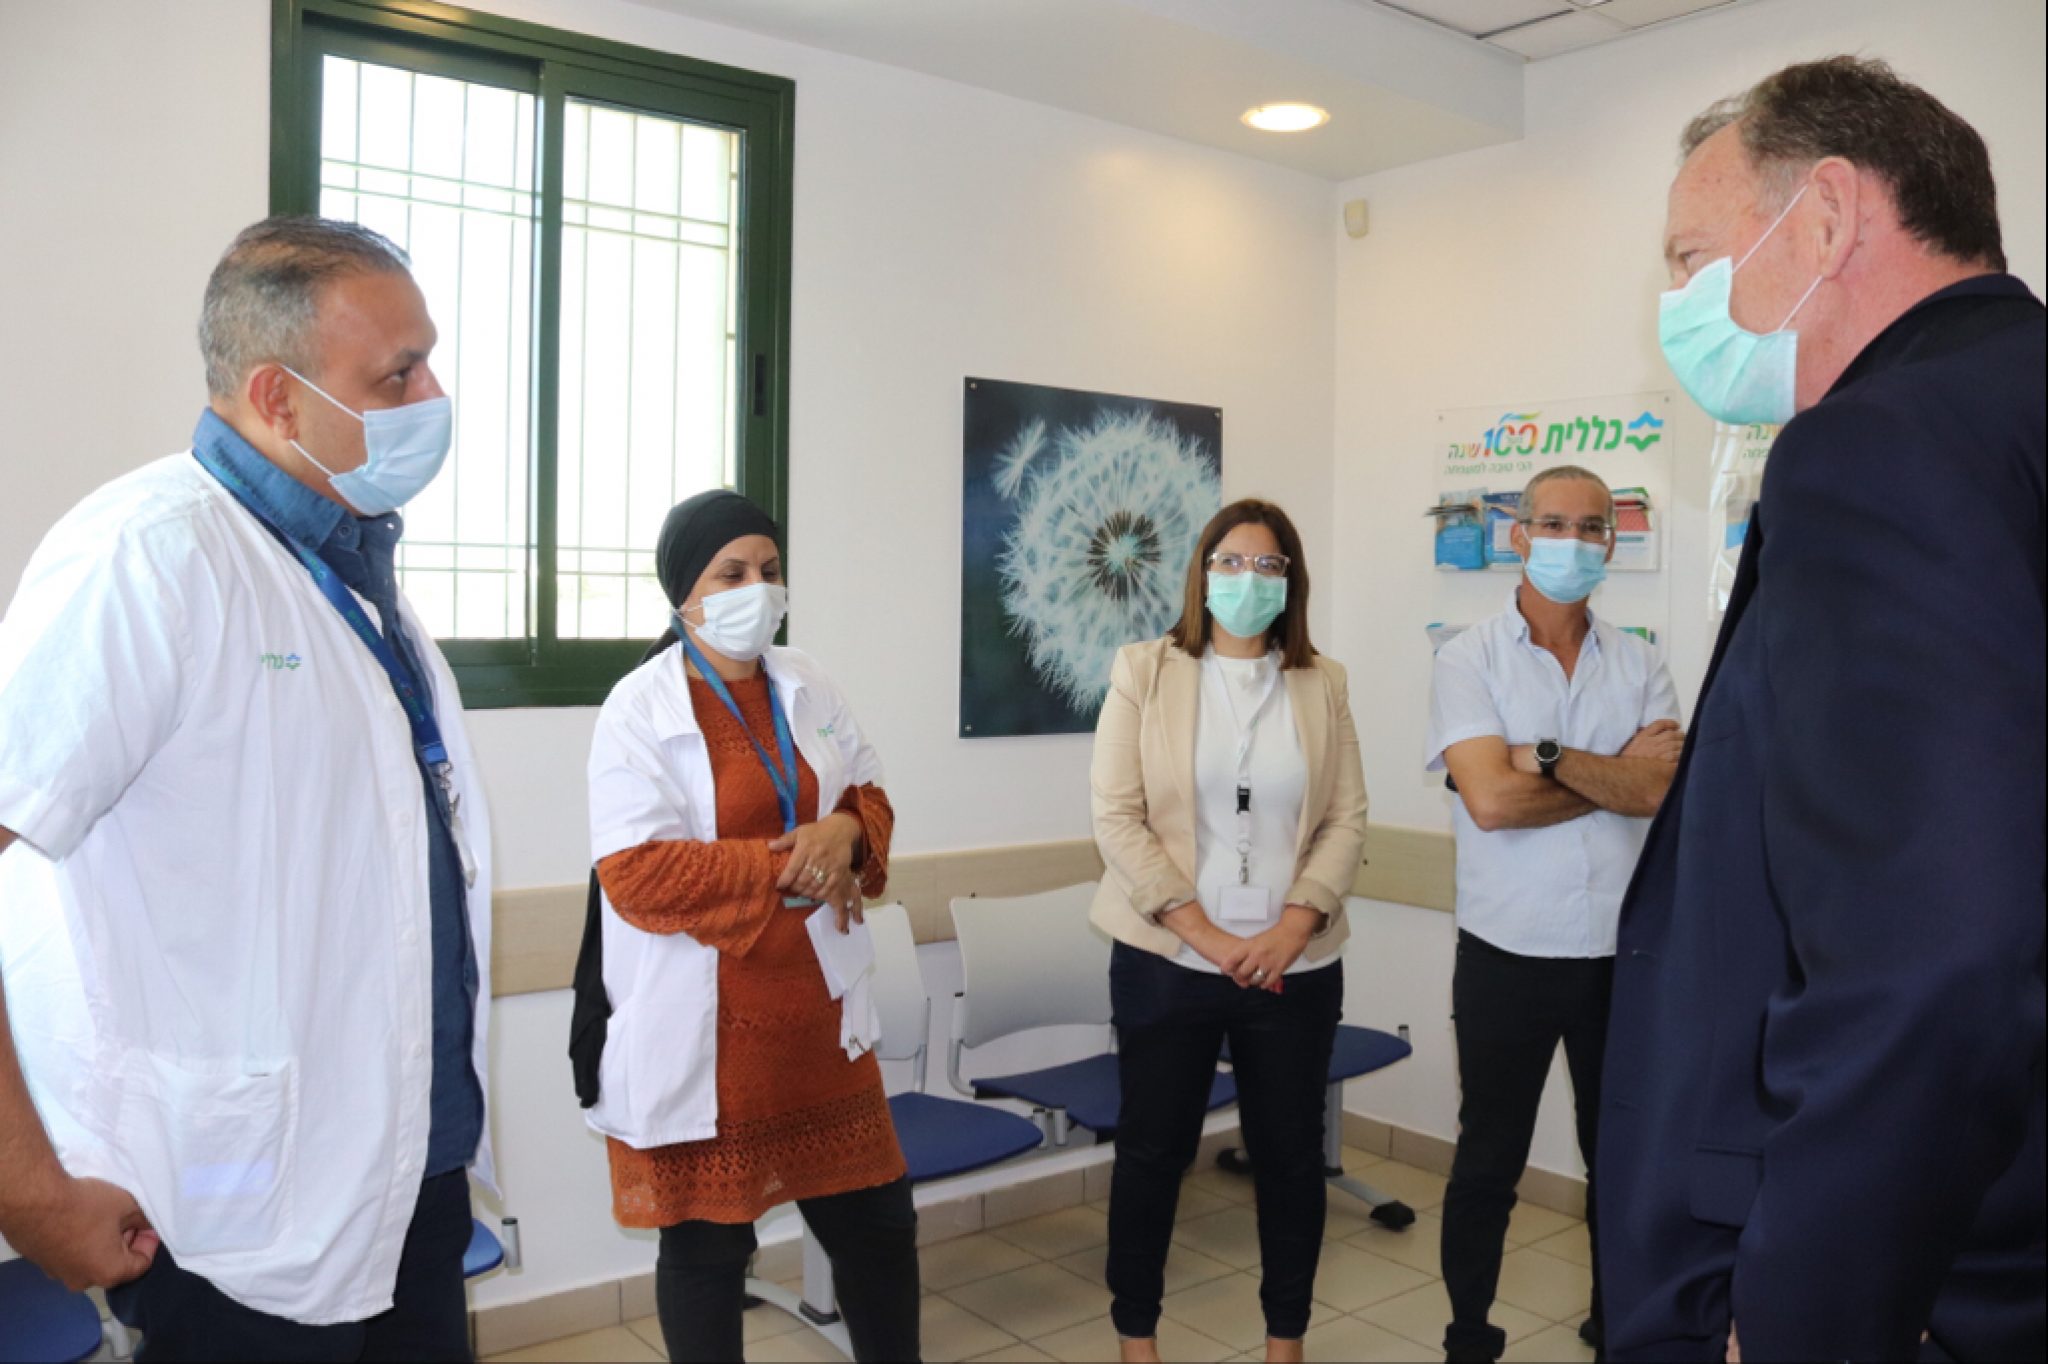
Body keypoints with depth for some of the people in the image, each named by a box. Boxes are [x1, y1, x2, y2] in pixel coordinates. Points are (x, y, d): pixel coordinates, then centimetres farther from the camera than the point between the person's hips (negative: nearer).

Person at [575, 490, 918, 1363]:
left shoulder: (807, 686, 7)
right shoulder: (639, 708, -11)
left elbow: (870, 798, 14)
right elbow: (636, 873, -19)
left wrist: (846, 832, -10)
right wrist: (785, 873, -20)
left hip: (813, 1013, 6)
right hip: (704, 1033, -5)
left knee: (876, 1217, 14)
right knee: (706, 1245, 11)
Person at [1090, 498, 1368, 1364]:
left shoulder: (1323, 684, 6)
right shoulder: (1144, 671, -1)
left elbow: (1347, 820, 3)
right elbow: (1116, 817, -7)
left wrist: (1292, 928, -11)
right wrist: (1204, 934, -14)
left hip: (1294, 967, 2)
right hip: (1166, 959, -2)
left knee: (1291, 1153, 11)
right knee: (1153, 1149, 8)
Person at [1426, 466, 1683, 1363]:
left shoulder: (1640, 666, 3)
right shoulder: (1469, 659, -5)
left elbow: (1656, 792, -12)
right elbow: (1491, 799, -18)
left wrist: (1547, 757, -20)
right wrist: (1615, 774, -10)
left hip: (1622, 953, 3)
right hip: (1507, 953, -3)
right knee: (1488, 1161, 10)